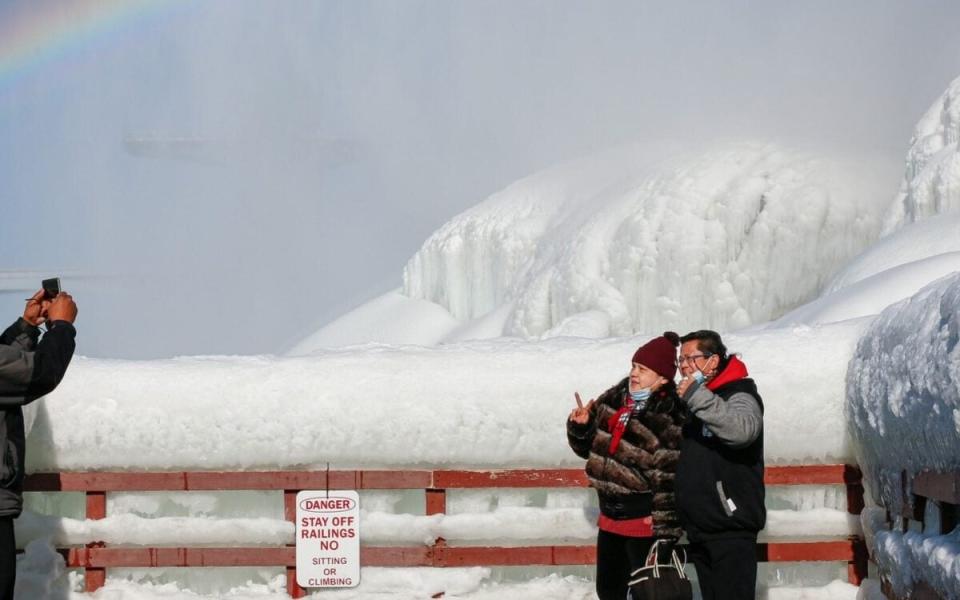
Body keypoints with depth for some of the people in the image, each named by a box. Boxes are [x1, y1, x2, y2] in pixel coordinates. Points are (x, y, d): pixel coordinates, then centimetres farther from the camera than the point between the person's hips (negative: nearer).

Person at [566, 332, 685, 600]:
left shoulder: (671, 419, -17)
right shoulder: (614, 400, 6)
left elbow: (670, 479, -19)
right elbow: (588, 447, 19)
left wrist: (664, 529, -20)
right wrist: (580, 426, -3)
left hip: (646, 522, -8)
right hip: (611, 517, 8)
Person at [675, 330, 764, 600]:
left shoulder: (739, 396, -9)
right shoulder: (693, 403, 15)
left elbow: (743, 430, -33)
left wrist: (696, 396, -32)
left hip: (731, 529, -9)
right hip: (699, 529, 9)